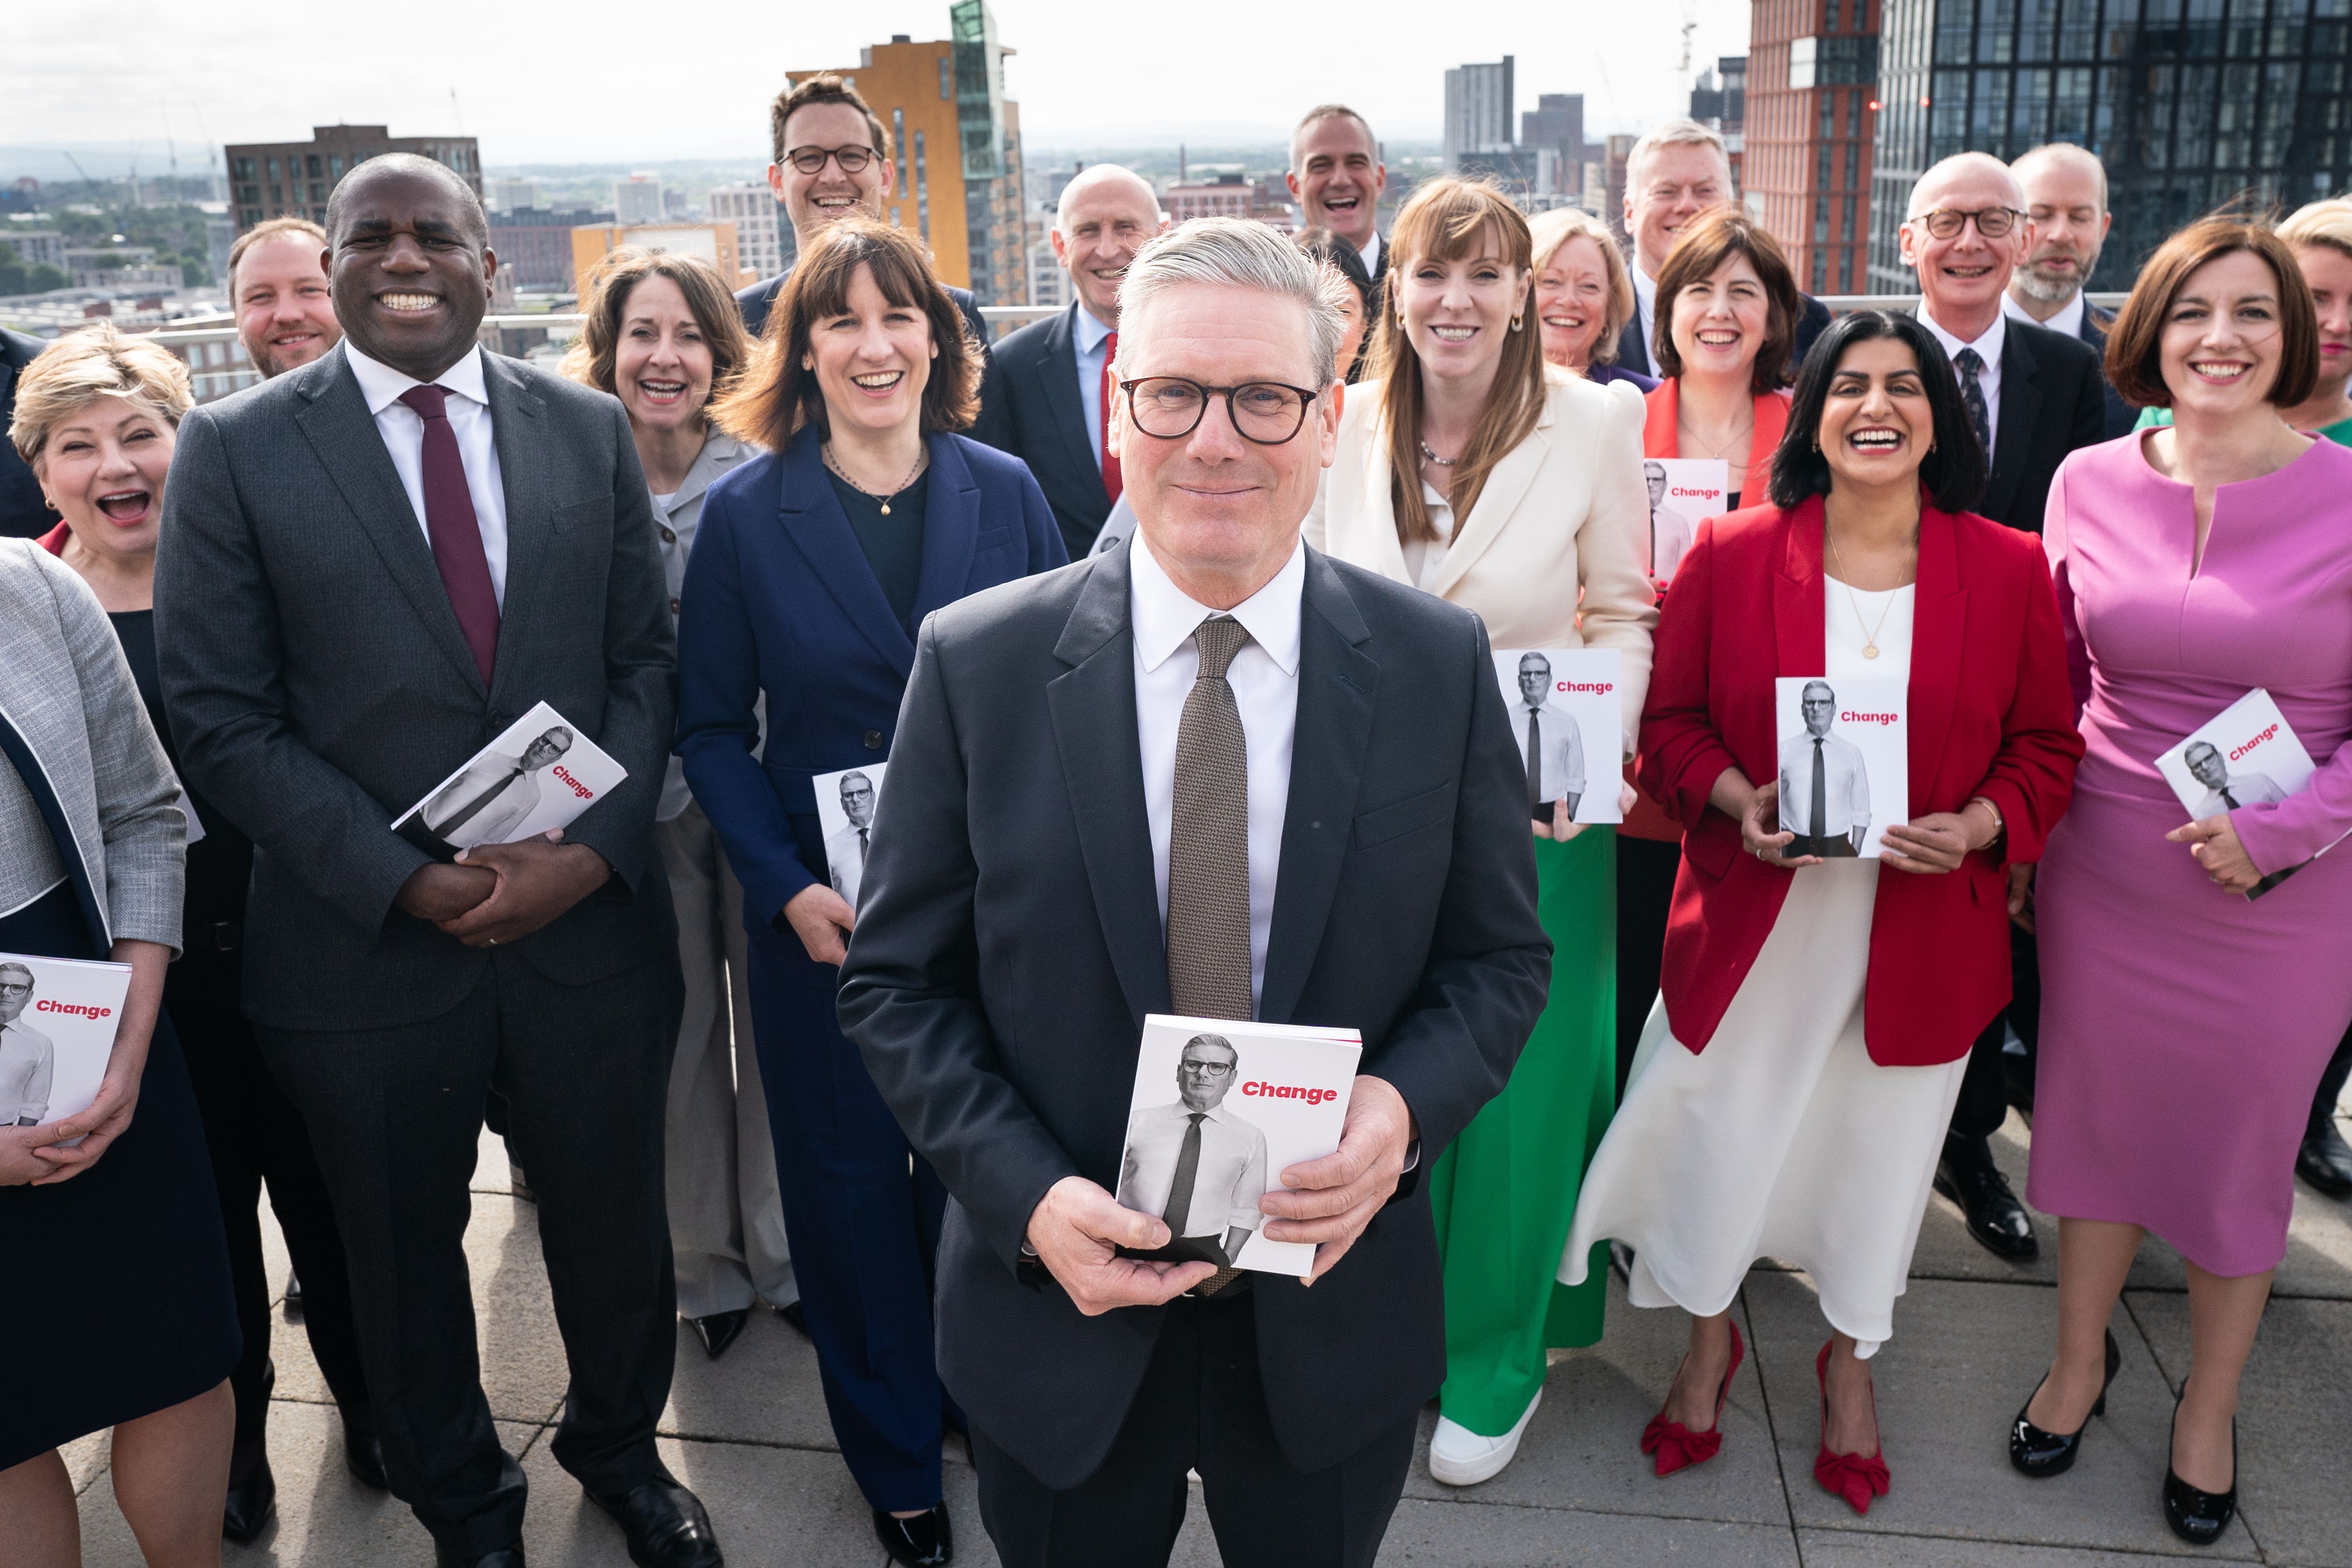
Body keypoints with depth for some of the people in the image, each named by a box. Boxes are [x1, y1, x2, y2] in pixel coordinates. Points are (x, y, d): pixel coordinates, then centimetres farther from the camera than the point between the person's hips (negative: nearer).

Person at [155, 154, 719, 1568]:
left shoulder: (590, 429, 4)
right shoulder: (235, 448, -4)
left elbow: (645, 656, 3)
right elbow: (223, 715, -7)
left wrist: (597, 847, -12)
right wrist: (404, 880, -16)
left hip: (591, 918, 2)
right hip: (370, 944, -1)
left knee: (616, 1223, 17)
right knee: (407, 1252, 17)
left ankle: (621, 1449, 46)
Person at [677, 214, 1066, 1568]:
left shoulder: (1005, 492, 0)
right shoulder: (745, 514, -3)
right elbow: (713, 730, -2)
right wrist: (788, 889, -13)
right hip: (823, 914, -1)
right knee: (852, 1176, 12)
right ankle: (896, 1456, 34)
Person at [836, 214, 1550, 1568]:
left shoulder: (1441, 665, -8)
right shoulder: (976, 666, -10)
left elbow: (1502, 956, 0)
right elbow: (897, 982, -5)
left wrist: (1405, 1107, -19)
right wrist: (1028, 1195, -18)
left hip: (1334, 1316, 1)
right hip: (1060, 1303, 0)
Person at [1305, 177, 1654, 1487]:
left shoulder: (1596, 424, -8)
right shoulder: (1345, 425, -1)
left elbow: (1622, 619, -3)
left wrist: (1592, 759, -18)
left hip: (1532, 823, -2)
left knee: (1517, 1093, 10)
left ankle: (1495, 1360, 33)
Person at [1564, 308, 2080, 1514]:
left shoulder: (2010, 571, -3)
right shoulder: (1728, 556, -5)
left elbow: (2048, 744, 4)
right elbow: (1670, 722, 0)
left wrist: (1977, 825, -15)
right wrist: (1738, 800, -18)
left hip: (1925, 928, 1)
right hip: (1753, 914, -1)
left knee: (1882, 1142, 17)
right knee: (1720, 1129, 10)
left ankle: (1851, 1362, 44)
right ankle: (1708, 1344, 40)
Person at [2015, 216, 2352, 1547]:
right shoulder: (2089, 485, -1)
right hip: (2104, 872, 2)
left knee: (2243, 1148, 14)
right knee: (2097, 1116, 16)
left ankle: (2210, 1407, 38)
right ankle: (2080, 1358, 40)